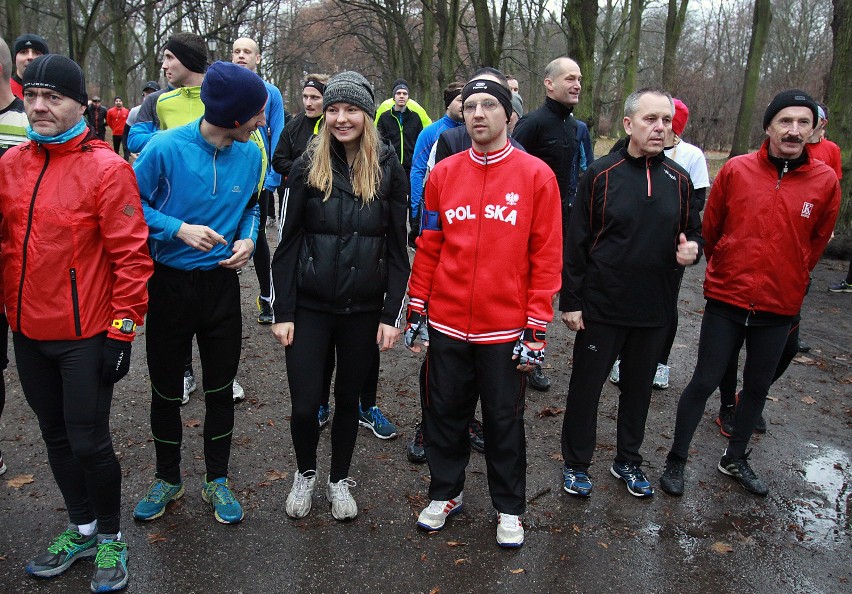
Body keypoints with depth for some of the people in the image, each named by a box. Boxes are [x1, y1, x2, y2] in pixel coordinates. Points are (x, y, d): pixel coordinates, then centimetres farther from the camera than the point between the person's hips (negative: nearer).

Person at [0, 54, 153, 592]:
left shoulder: (107, 168, -13)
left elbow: (130, 254, -14)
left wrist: (123, 328, -14)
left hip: (85, 336, -6)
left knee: (89, 442, 3)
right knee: (56, 437, 18)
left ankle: (110, 537, 27)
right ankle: (82, 527, 38)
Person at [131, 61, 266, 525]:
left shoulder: (251, 154, -5)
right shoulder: (165, 148, -17)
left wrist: (248, 239, -7)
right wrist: (179, 229, -22)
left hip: (221, 284, 3)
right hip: (169, 284, -2)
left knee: (220, 389, 11)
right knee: (166, 390, 12)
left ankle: (217, 482, 30)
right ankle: (167, 479, 35)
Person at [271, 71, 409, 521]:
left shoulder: (389, 171, 0)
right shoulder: (307, 168, -1)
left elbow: (398, 248, 2)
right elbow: (287, 243, 0)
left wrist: (391, 314, -3)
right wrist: (282, 311, -4)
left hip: (363, 309, 1)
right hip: (310, 306, 0)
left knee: (349, 398, 13)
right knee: (304, 404, 1)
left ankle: (339, 480, 36)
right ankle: (305, 474, 31)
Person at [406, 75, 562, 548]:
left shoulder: (536, 176, -5)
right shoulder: (443, 174, 3)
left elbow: (547, 257, -5)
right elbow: (428, 248, 7)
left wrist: (536, 330, -7)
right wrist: (416, 313, 6)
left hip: (505, 328, -2)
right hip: (446, 325, 3)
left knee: (504, 421, 12)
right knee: (444, 413, 15)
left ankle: (508, 509, 33)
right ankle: (446, 493, 38)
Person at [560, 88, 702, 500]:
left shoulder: (678, 179, 4)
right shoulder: (601, 174, -8)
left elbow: (691, 230, 16)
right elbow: (576, 241, -7)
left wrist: (691, 248, -8)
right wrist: (570, 300, -8)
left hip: (654, 310, 4)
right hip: (600, 307, -4)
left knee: (639, 387, 17)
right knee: (586, 387, 8)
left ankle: (628, 461, 36)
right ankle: (575, 464, 27)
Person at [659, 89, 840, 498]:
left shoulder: (825, 181, -5)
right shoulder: (736, 170, -8)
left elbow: (817, 241, 11)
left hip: (779, 309, 2)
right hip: (726, 300, -2)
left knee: (758, 387, 16)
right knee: (705, 382, 4)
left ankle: (735, 460, 37)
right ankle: (676, 460, 21)